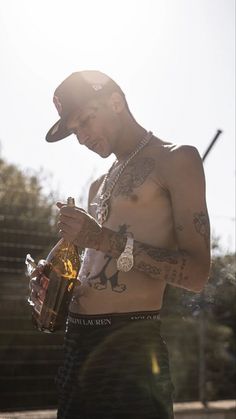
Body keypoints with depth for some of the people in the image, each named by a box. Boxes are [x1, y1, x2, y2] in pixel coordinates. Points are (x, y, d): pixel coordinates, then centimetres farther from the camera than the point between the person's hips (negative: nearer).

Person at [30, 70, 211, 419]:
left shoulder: (175, 160, -3)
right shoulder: (99, 186, 22)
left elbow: (196, 274, -12)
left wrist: (106, 240, -17)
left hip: (131, 347, -7)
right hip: (77, 343, 7)